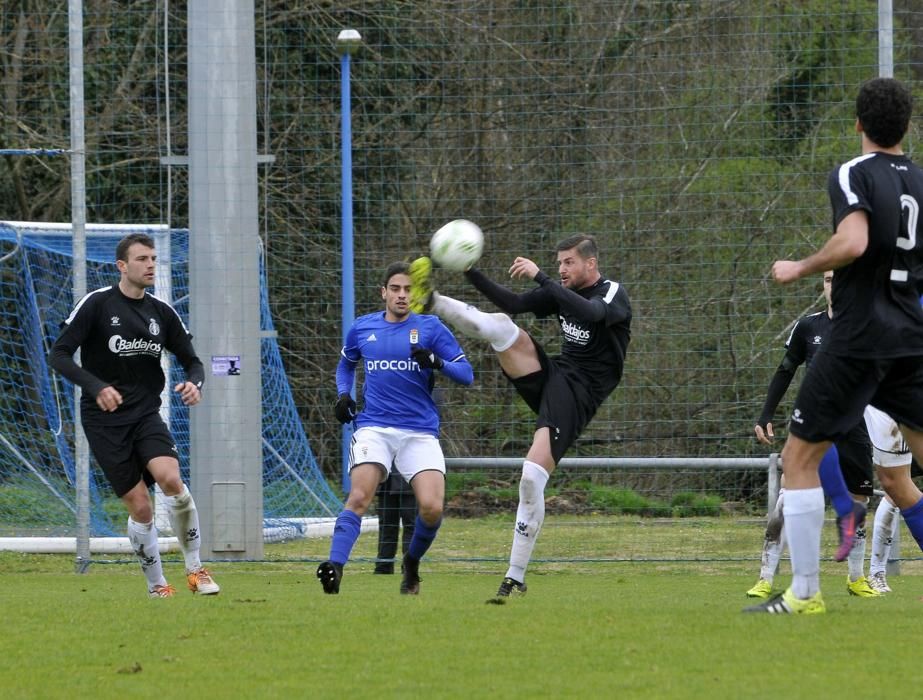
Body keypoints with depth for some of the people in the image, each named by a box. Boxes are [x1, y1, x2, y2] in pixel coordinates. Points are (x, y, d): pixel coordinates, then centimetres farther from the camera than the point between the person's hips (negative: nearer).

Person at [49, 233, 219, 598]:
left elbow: (191, 360, 14)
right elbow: (59, 355, -8)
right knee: (140, 506, -8)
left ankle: (195, 568, -12)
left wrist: (194, 383, -10)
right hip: (104, 420, -3)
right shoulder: (97, 304, -6)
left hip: (146, 413, 3)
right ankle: (156, 585, 10)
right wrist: (96, 386, -23)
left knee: (170, 477, -24)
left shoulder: (162, 312, 7)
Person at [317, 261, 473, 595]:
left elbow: (466, 373, 0)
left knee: (432, 507, -13)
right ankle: (334, 569, -28)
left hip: (420, 432, -1)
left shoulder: (431, 328, 3)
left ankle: (412, 563, 15)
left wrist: (437, 362, -19)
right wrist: (343, 393, 11)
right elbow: (346, 364, 30)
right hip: (374, 427, 1)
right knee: (359, 497, -22)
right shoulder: (362, 328, 10)